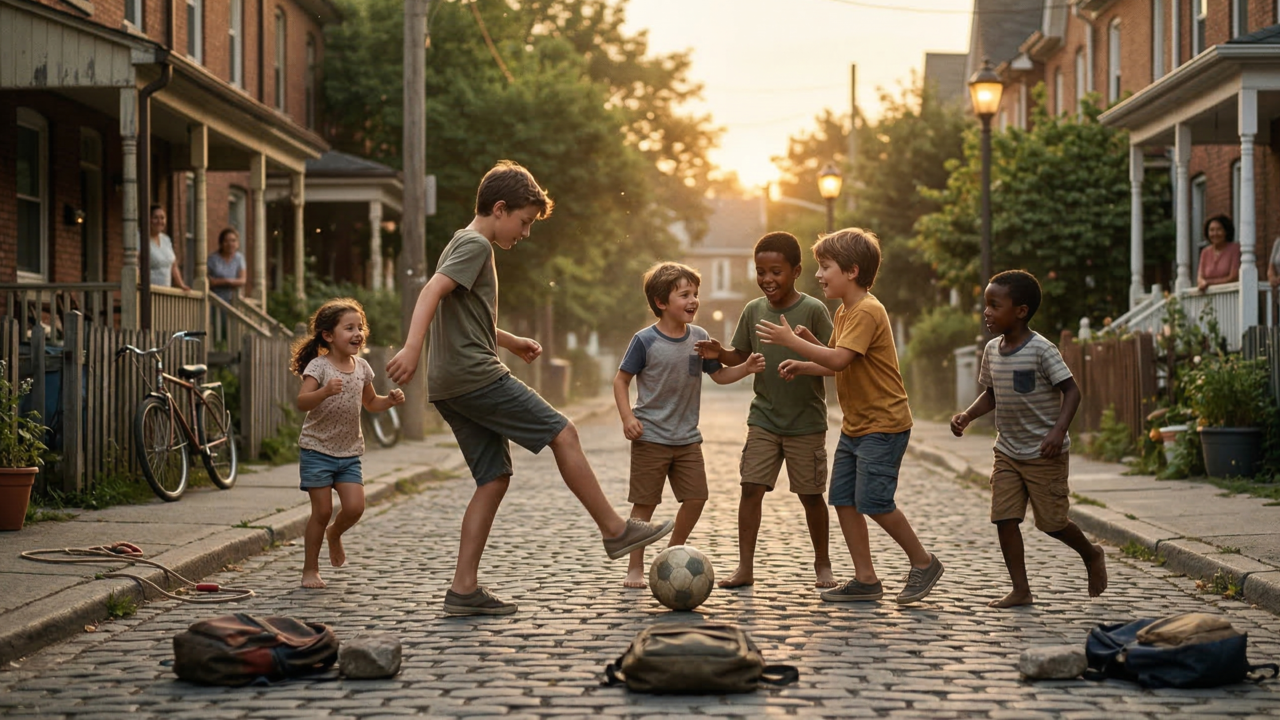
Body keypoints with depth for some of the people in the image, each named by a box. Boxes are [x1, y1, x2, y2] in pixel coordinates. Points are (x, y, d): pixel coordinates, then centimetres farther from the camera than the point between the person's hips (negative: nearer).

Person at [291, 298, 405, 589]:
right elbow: (302, 402, -25)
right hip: (317, 449, -5)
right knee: (322, 511, -4)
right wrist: (325, 391, -42)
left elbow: (370, 403, 20)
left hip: (349, 452, 5)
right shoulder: (319, 366, -13)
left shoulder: (361, 367, 5)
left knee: (355, 507, -8)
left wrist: (390, 400, 0)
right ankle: (310, 570, 12)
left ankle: (334, 534, 27)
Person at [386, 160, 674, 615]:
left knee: (494, 479, 6)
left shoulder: (464, 246, 24)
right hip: (476, 376, -10)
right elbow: (432, 292, -23)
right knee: (563, 434, -3)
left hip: (451, 388, 10)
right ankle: (616, 531, 4)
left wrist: (511, 342, 33)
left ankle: (464, 589, 1)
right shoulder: (475, 245, -8)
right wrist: (412, 349, -35)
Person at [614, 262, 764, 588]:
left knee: (696, 497, 4)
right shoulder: (645, 341, -11)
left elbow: (719, 374, 12)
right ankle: (635, 567, 11)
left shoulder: (699, 338, 3)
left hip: (687, 439, 5)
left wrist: (746, 368, -6)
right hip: (651, 437, -5)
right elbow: (621, 380, -5)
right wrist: (627, 418, -16)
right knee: (645, 502, 0)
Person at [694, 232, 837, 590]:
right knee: (751, 486, -6)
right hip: (763, 417, 3)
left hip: (806, 421, -3)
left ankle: (822, 564, 23)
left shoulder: (814, 310, -8)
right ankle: (745, 567, -1)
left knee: (810, 494, 5)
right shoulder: (753, 311, 4)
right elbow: (742, 357, 13)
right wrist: (720, 354, -7)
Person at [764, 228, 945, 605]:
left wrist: (791, 340, -23)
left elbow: (838, 360, -28)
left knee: (873, 501, -10)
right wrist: (801, 366, 4)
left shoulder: (867, 312, -18)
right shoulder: (844, 311, 14)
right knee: (843, 499, 6)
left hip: (883, 425, -10)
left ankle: (923, 562, 9)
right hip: (855, 425, 10)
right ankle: (865, 580, 11)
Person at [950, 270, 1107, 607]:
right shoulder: (992, 350, 5)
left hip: (1044, 454, -6)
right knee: (1004, 517, -3)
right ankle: (1021, 590, 4)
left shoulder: (1042, 349, -17)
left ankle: (1092, 555, 30)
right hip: (1007, 452, 6)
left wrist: (1058, 430, -30)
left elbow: (1071, 391, -17)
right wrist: (967, 416, 1)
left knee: (1051, 522, 1)